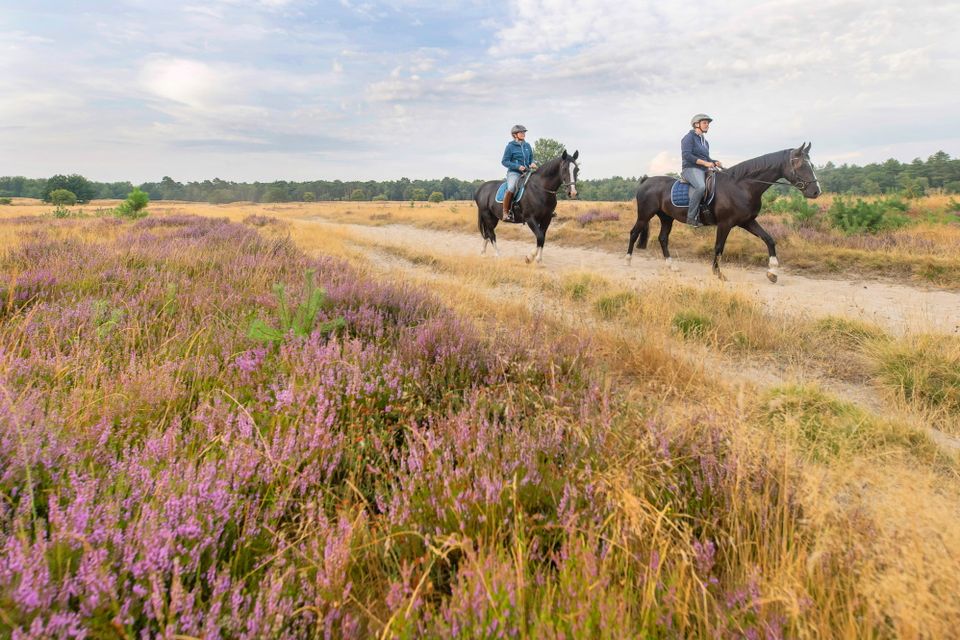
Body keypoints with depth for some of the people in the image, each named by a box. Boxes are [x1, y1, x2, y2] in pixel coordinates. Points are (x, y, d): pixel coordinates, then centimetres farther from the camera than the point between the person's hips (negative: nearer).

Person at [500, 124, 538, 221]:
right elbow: (504, 161, -4)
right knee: (511, 189, -32)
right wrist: (518, 166, -15)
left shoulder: (527, 145, 13)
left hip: (527, 172, 6)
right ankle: (505, 213, -23)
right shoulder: (510, 146, -2)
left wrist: (532, 163, -4)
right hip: (514, 172, -6)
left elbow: (531, 158, 21)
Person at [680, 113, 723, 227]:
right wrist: (705, 163, -18)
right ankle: (691, 217, -34)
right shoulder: (689, 137, -2)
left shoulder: (705, 142, 23)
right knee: (701, 186, -37)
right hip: (691, 169, -9)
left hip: (704, 171, 9)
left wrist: (715, 162, 5)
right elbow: (686, 155, -15)